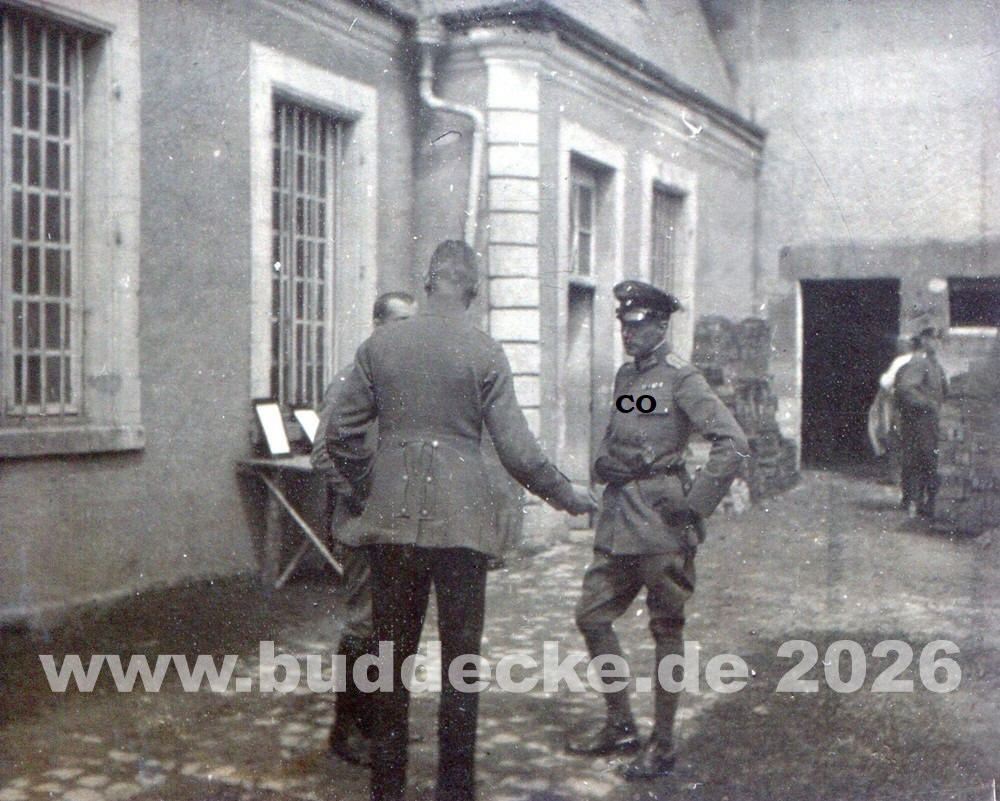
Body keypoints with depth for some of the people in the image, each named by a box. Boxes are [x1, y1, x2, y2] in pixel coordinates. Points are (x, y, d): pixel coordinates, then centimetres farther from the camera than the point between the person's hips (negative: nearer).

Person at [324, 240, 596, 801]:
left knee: (392, 653, 12)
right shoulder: (485, 354, -6)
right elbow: (517, 448, -5)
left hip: (392, 518, 3)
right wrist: (564, 493, 10)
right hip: (460, 519, -2)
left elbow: (341, 433, 5)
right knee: (461, 655, 8)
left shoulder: (379, 346, 2)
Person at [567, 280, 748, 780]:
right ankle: (620, 725, 24)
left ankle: (662, 744, 13)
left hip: (660, 523, -8)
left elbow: (733, 443, -15)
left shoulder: (680, 378, -9)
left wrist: (695, 502, -16)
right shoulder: (625, 376, 14)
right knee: (591, 616, 9)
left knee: (665, 629, 2)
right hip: (618, 520, 8)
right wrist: (602, 461, 10)